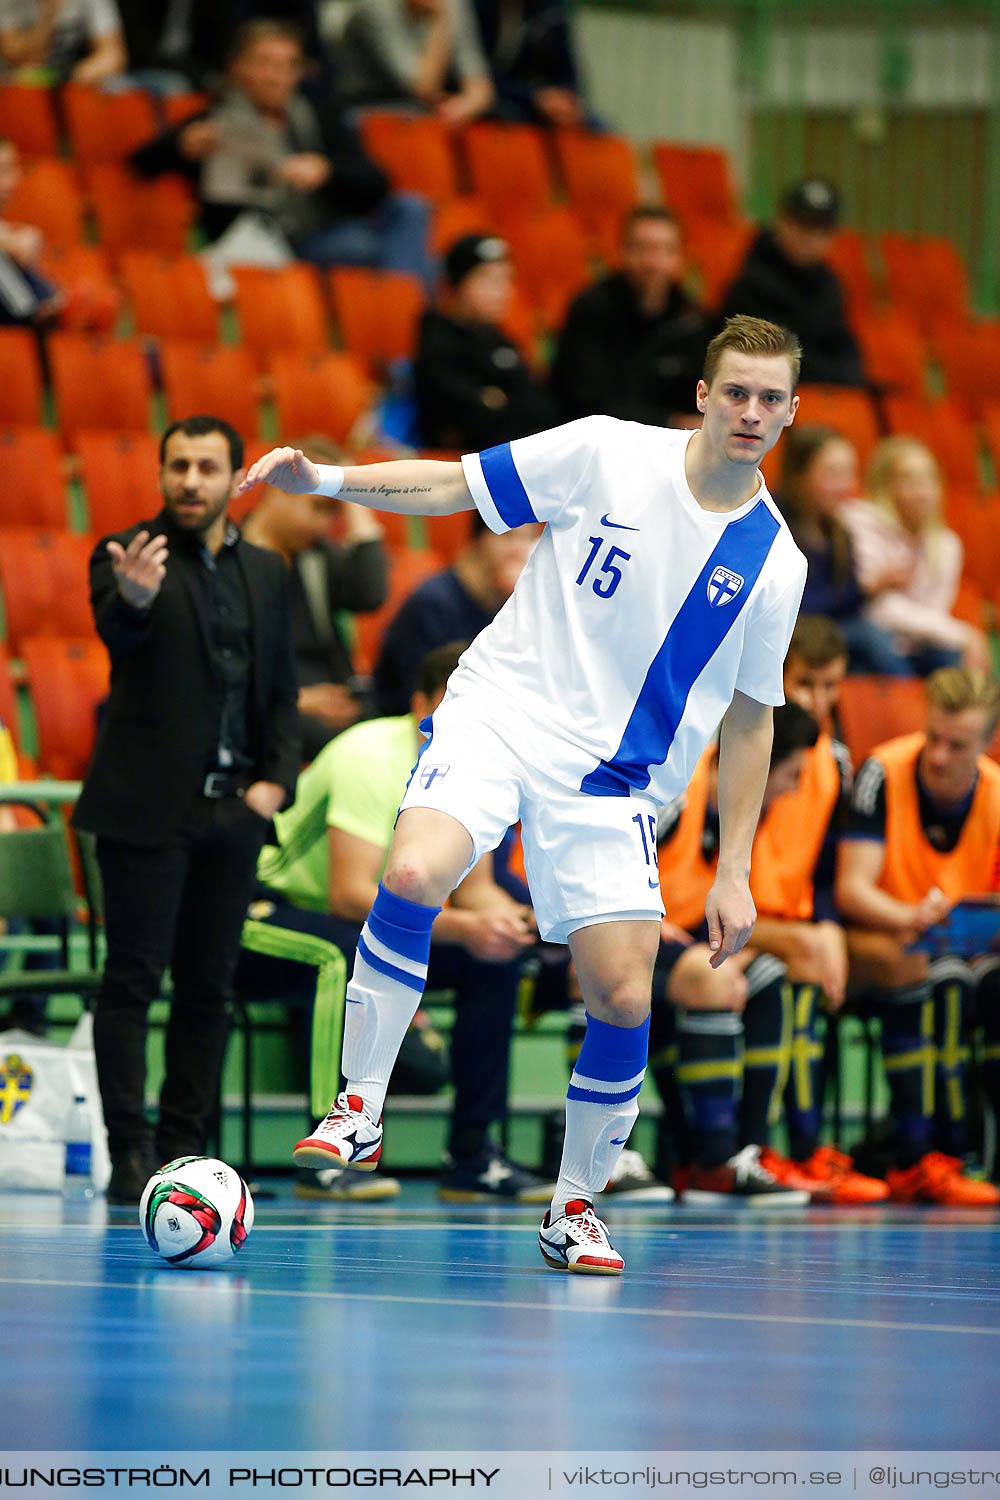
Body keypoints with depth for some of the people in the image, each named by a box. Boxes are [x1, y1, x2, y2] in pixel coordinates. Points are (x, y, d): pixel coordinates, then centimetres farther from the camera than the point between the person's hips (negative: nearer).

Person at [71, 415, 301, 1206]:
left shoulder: (265, 572, 13)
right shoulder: (128, 555, -3)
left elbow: (283, 693, 16)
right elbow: (117, 634, -24)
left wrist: (275, 780, 1)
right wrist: (133, 598, -48)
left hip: (233, 810, 5)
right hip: (149, 807, -5)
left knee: (209, 988, 6)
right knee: (132, 982, -5)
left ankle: (184, 1150, 12)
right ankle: (131, 1157, -6)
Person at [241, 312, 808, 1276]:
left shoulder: (773, 563, 2)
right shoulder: (605, 454, -4)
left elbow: (749, 718, 11)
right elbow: (455, 485, 2)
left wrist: (734, 871, 8)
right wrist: (323, 479, -12)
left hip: (612, 780, 2)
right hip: (501, 715, -2)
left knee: (624, 997, -8)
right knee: (413, 876, -30)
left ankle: (574, 1207, 15)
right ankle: (360, 1106, -13)